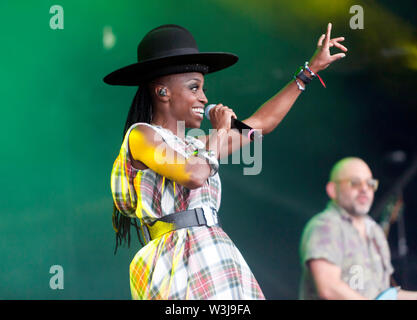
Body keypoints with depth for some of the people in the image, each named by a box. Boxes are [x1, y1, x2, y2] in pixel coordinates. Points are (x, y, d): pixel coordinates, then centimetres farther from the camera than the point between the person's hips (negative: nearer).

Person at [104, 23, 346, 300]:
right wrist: (219, 134, 3)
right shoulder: (141, 135, 0)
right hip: (181, 260, -7)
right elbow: (194, 176, -16)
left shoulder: (194, 146, 22)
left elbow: (261, 123, 30)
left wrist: (312, 68, 36)